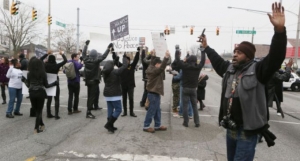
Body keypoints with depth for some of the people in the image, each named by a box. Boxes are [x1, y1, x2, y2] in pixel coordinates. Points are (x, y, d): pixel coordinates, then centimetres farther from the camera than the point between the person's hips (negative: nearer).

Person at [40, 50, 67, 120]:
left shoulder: (45, 65, -6)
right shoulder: (56, 66, -15)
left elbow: (40, 59, 12)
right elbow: (65, 60, -9)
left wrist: (47, 54, 16)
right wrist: (62, 54, 4)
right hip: (55, 84, -4)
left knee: (49, 99, 15)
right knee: (57, 100, 2)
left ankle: (49, 114, 21)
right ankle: (56, 115, -2)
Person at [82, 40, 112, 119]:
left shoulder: (86, 60, 0)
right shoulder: (96, 61, -16)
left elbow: (84, 53, 17)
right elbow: (104, 56, -17)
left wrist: (86, 45, 29)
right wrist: (109, 48, -8)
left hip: (88, 81, 6)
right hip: (94, 82, -6)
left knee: (89, 96, 15)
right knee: (92, 97, -3)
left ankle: (88, 111, 21)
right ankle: (88, 112, -3)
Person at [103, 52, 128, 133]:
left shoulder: (105, 73, 3)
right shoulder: (116, 72, -15)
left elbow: (108, 66, 24)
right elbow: (125, 65, -9)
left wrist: (116, 59, 31)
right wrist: (124, 57, 7)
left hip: (107, 94, 8)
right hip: (115, 94, -8)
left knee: (110, 110, 12)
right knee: (118, 110, 1)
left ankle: (110, 126, 18)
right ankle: (108, 124, -6)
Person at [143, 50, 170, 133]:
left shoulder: (151, 69, 9)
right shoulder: (154, 70, -19)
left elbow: (152, 62, 29)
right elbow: (161, 68, -35)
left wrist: (153, 56, 32)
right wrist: (166, 58, -41)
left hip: (154, 92, 10)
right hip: (153, 93, -10)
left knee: (157, 110, 16)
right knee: (151, 110, -2)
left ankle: (157, 125, 25)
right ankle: (146, 126, 7)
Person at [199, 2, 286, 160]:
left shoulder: (257, 70, -10)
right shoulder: (229, 69, 9)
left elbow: (275, 58, -25)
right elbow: (217, 60, 27)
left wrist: (279, 30, -37)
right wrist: (206, 47, 36)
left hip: (247, 131, -7)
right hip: (230, 128, 7)